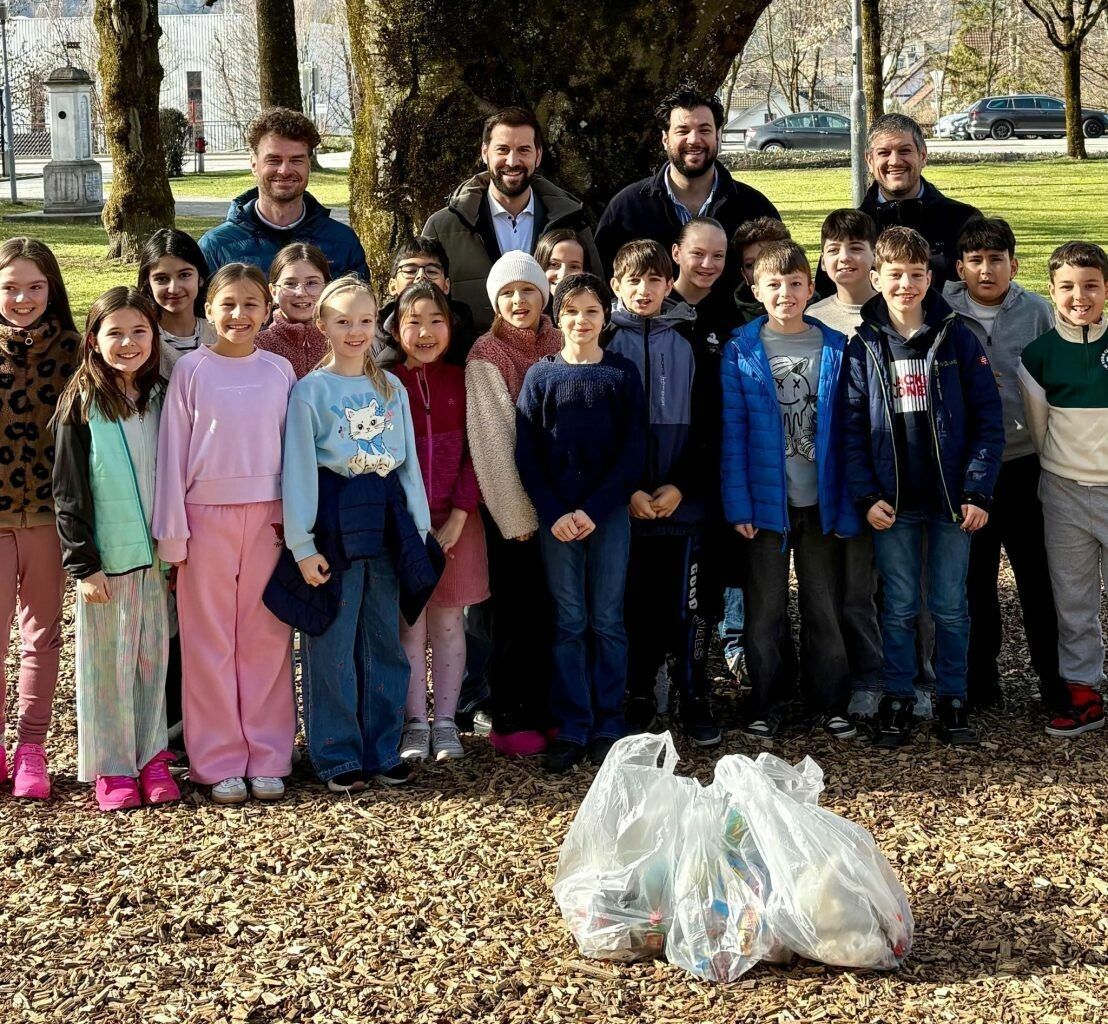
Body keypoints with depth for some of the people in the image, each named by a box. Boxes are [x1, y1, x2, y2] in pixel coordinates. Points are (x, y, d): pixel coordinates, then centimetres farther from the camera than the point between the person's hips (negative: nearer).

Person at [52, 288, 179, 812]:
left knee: (153, 656, 9)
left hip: (156, 554, 4)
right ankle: (112, 767, 12)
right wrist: (83, 564, -11)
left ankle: (151, 757, 20)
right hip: (105, 557, -4)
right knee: (107, 660, 3)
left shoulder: (161, 398, 6)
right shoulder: (82, 405, -6)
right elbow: (68, 492, -7)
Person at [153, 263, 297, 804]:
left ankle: (268, 758, 12)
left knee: (266, 639, 5)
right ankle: (218, 761, 9)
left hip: (269, 516, 1)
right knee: (210, 643, 2)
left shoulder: (279, 371, 5)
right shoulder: (191, 369, 0)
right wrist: (172, 531, -3)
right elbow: (172, 451, 0)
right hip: (207, 515, -1)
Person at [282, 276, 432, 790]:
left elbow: (409, 460, 12)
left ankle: (383, 750, 19)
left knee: (385, 641, 10)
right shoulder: (310, 390, -3)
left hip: (386, 516, 4)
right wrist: (302, 544, -11)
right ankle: (338, 756, 9)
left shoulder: (392, 387, 10)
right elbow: (298, 470, -6)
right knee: (333, 644, 0)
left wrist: (420, 529, 6)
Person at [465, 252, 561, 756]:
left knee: (553, 608, 7)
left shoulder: (559, 348, 8)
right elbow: (492, 441, -10)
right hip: (512, 504, -4)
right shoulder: (487, 357, -7)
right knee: (519, 611, 0)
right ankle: (508, 721, 9)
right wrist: (517, 513, -12)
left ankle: (545, 710, 17)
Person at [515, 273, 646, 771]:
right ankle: (572, 729, 8)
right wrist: (554, 514, -10)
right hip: (556, 517, 1)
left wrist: (594, 509, -11)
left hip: (609, 512, -1)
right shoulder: (541, 375, 4)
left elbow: (633, 451, -2)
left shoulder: (622, 374, 2)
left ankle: (607, 727, 10)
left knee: (607, 619, 3)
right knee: (568, 622, 4)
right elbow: (526, 453, 1)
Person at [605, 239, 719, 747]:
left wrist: (681, 486, -8)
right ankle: (637, 701, 16)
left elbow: (705, 423, 3)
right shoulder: (605, 342, 3)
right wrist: (626, 491, -9)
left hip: (683, 501, 0)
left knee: (685, 606, 3)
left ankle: (694, 702, 13)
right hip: (624, 505, 0)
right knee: (634, 606, 5)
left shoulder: (689, 342, 6)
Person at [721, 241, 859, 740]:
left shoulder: (834, 348, 2)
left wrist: (847, 507, -2)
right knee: (765, 609, 7)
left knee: (825, 606, 9)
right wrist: (738, 505, -11)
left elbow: (844, 430, 3)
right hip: (765, 502, -1)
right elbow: (732, 432, -4)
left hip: (821, 501, 1)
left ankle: (831, 703, 20)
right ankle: (763, 704, 18)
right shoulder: (741, 351, -2)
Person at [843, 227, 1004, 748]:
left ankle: (951, 701, 18)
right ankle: (897, 701, 16)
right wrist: (866, 496, -9)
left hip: (951, 500, 0)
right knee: (899, 608, 6)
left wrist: (977, 492, -8)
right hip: (892, 503, 0)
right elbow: (851, 427, 0)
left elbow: (988, 420, -2)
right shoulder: (863, 347, 1)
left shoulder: (958, 339, -1)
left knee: (950, 607, 7)